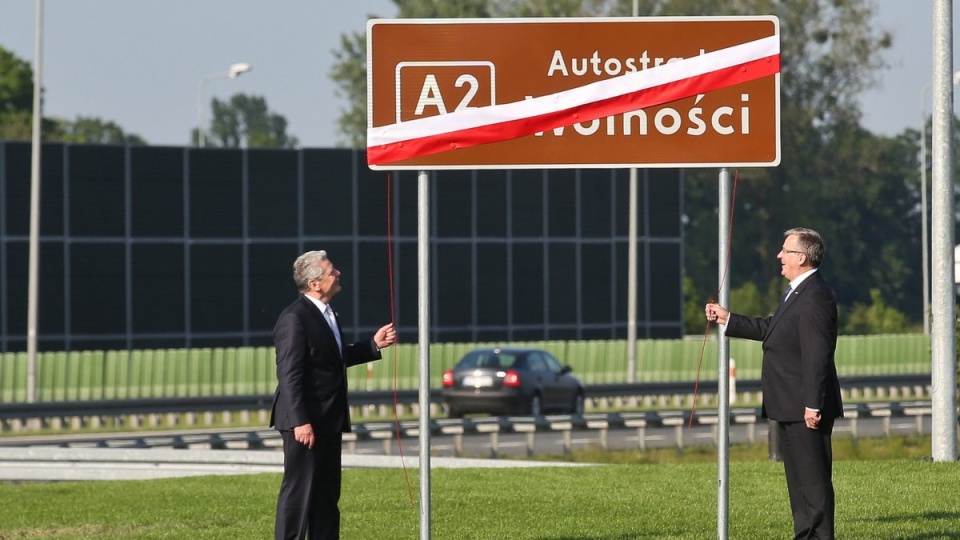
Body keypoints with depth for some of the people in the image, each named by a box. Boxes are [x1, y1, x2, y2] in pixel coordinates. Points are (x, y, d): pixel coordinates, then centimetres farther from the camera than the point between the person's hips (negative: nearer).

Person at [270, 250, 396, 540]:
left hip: (328, 420, 10)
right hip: (306, 422, -10)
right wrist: (300, 422, -25)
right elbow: (289, 374, -21)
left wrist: (374, 345, 16)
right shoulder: (294, 319, -17)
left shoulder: (326, 314, 12)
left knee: (327, 493, 14)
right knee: (299, 491, -5)